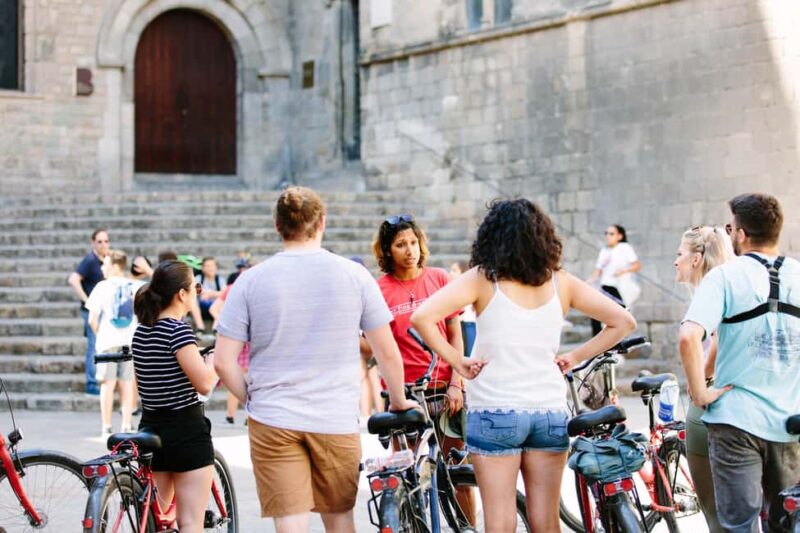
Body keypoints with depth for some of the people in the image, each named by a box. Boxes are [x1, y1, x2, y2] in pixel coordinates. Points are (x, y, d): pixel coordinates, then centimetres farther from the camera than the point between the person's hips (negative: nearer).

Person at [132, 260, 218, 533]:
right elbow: (204, 383, -20)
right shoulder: (178, 330, -16)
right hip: (187, 431, -8)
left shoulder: (141, 331, 8)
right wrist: (215, 355, -3)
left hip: (150, 428, 8)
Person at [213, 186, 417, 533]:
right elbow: (388, 354, 2)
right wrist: (399, 402, 18)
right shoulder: (354, 275, -1)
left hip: (272, 423, -1)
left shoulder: (250, 281, -2)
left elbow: (224, 362, -4)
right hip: (337, 422, 1)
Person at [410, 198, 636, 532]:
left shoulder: (482, 279, -4)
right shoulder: (560, 282, 4)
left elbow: (421, 317, -16)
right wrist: (575, 358, 8)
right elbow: (623, 322, 6)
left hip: (494, 412, -3)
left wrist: (457, 361, -6)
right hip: (551, 412, 3)